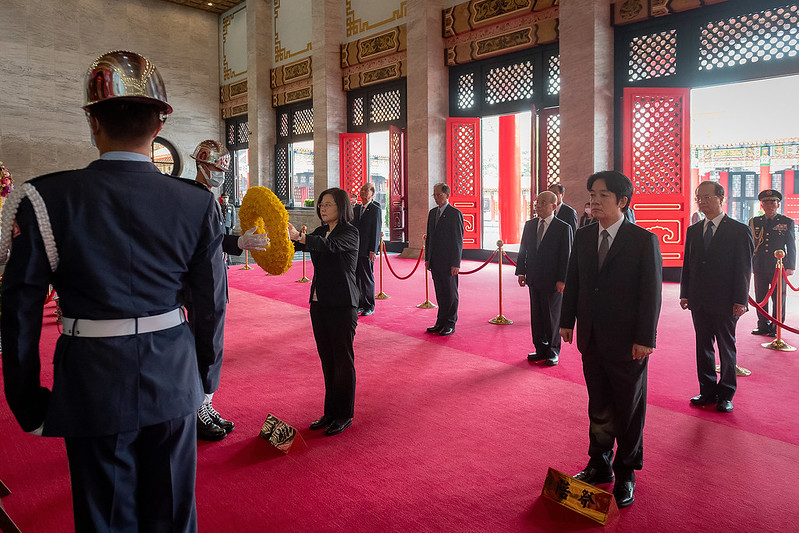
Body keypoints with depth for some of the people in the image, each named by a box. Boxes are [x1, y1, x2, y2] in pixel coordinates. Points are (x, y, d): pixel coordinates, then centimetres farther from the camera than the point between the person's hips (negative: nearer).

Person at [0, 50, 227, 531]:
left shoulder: (47, 200, -11)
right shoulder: (198, 203, -7)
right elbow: (213, 304, -1)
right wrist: (205, 379, 12)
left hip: (93, 387, -1)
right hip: (173, 382, 2)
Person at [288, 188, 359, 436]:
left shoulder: (349, 232, -8)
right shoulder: (320, 231, 14)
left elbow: (330, 245, -28)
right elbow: (297, 245, 2)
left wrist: (299, 237, -41)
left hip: (342, 305, -7)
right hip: (319, 303, 7)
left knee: (343, 359, 1)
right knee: (327, 359, 13)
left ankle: (344, 415, 13)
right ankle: (331, 412, 24)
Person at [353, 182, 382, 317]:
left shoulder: (375, 209, -5)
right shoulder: (356, 208, 14)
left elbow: (377, 230, -9)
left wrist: (373, 250, -13)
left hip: (367, 250, -6)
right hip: (355, 249, 6)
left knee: (367, 278, 0)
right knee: (357, 277, 9)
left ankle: (369, 306, 10)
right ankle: (360, 304, 19)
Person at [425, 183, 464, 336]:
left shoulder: (455, 214, -8)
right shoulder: (432, 213, 13)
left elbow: (458, 240, -10)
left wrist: (456, 263, -14)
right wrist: (427, 258, 12)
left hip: (448, 262, -6)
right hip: (435, 261, 6)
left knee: (450, 293, 3)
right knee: (440, 293, 12)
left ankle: (450, 324, 12)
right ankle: (441, 322, 19)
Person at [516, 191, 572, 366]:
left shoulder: (563, 228, -6)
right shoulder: (529, 225, 9)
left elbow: (566, 256, -8)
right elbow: (523, 250, 12)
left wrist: (562, 280, -13)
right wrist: (521, 272, 6)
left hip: (553, 281, -5)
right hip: (534, 279, 5)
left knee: (553, 316, 5)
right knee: (536, 315, 11)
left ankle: (553, 352, 19)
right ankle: (541, 349, 23)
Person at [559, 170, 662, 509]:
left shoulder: (644, 240, -9)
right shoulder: (583, 237, 5)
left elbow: (651, 293, -10)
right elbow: (573, 282, 11)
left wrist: (644, 338, -13)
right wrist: (567, 321, 8)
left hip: (627, 343, -4)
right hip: (591, 338, 4)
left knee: (629, 410, 11)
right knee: (599, 408, 16)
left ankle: (625, 474, 27)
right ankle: (599, 466, 31)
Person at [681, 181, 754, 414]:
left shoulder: (740, 230, -5)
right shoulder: (693, 231, 9)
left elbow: (745, 269, -7)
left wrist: (740, 301, -12)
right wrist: (685, 294, 6)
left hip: (725, 303, -4)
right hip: (699, 302, 4)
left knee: (727, 348, 8)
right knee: (703, 347, 11)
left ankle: (726, 395, 20)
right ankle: (708, 392, 23)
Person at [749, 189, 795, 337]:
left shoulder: (787, 222, 4)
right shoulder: (754, 222, 10)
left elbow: (791, 247, 4)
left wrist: (790, 267, -2)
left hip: (779, 267, -2)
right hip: (759, 268, 2)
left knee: (778, 299, 2)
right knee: (760, 298, 7)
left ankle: (776, 328, 13)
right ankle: (763, 326, 18)